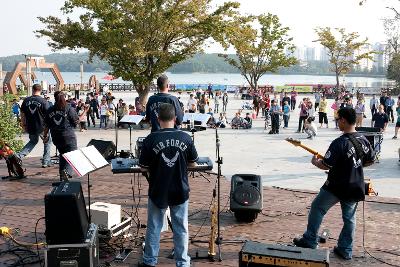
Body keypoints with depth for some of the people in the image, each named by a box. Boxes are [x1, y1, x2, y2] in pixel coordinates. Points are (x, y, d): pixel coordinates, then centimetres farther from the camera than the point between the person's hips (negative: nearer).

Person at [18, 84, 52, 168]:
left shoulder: (26, 100, 1)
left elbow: (22, 114, 8)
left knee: (33, 141, 27)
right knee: (47, 142, 17)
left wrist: (23, 125, 19)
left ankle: (19, 156, 14)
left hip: (30, 127, 4)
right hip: (42, 127, -4)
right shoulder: (43, 101, -11)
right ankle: (46, 161, 17)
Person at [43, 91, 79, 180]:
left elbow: (47, 125, 9)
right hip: (68, 135, -5)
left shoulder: (50, 110, 6)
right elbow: (76, 122, -4)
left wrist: (45, 135, 22)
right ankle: (67, 171, -27)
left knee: (62, 154, 22)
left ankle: (62, 174, 24)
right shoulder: (69, 109, -6)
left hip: (56, 137, 5)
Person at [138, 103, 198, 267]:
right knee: (181, 228, 13)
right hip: (180, 191, 1)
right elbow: (192, 162, 4)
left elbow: (143, 168, -9)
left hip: (158, 191, -1)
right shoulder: (186, 138, -9)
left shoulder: (151, 140, -15)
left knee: (154, 227, 15)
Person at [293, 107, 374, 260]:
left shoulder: (340, 143, -23)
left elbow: (325, 165, -22)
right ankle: (345, 250, 22)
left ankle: (310, 241, 15)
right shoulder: (363, 140, 0)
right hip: (355, 187, 7)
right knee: (349, 217, 15)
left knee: (317, 208, 10)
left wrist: (315, 162, -3)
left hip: (337, 186, -6)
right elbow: (371, 160, 14)